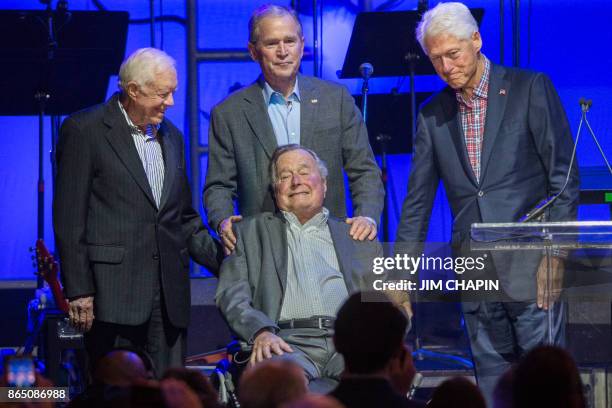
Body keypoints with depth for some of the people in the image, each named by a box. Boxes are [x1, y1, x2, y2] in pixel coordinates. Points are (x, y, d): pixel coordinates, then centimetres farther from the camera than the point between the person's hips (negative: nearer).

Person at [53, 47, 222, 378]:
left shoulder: (171, 136, 18)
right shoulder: (84, 131, -3)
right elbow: (69, 218, -6)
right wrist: (78, 292, -11)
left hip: (169, 295, 6)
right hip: (113, 294, -6)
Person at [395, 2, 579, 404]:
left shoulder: (530, 89, -1)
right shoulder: (433, 115, 12)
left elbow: (564, 176, -3)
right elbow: (418, 202, 15)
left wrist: (555, 255, -11)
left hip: (528, 265, -4)